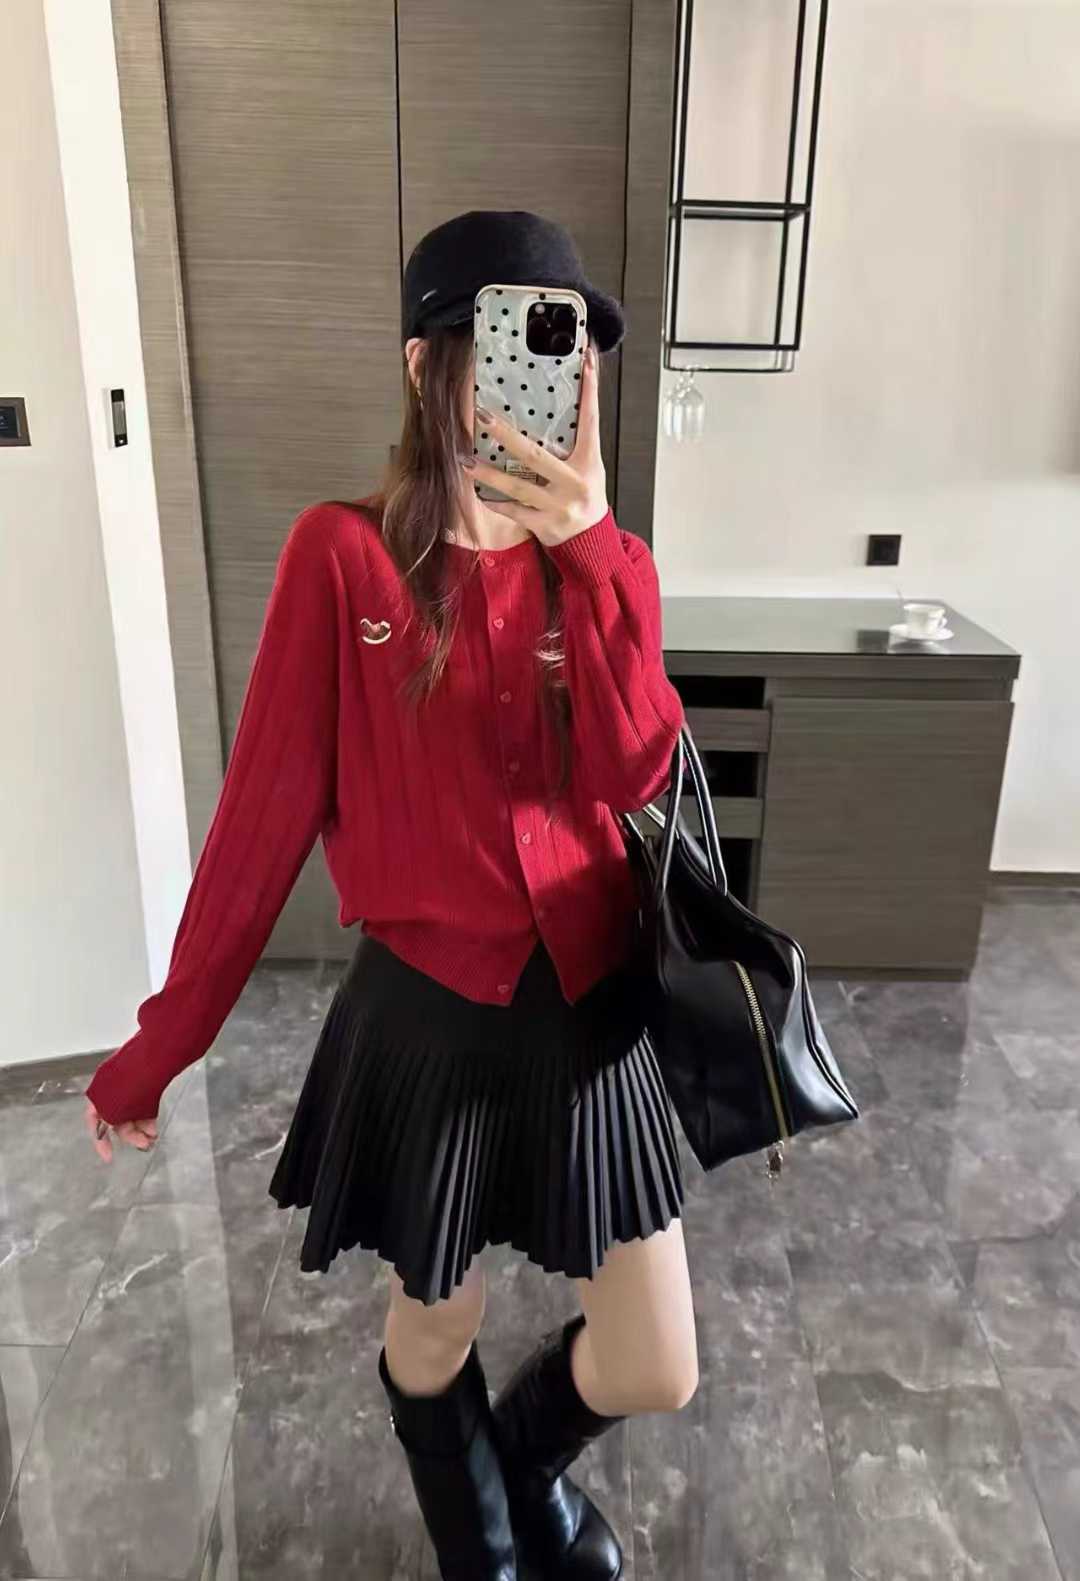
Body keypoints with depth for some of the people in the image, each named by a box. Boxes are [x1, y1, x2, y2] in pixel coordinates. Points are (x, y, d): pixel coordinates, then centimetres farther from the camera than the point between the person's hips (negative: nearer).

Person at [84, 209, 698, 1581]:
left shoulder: (602, 564, 1)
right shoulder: (342, 555, -10)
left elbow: (633, 774, -14)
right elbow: (265, 810, -8)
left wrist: (588, 545, -22)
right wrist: (165, 1037, -4)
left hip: (589, 1003, 3)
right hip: (424, 1010, -3)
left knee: (654, 1375, 12)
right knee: (434, 1332, 19)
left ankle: (529, 1461, 50)